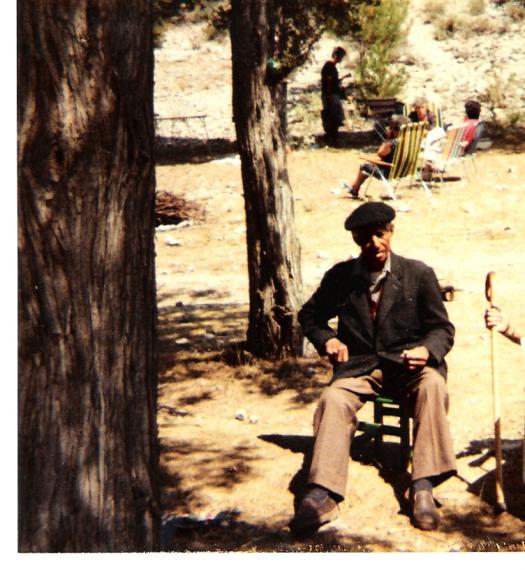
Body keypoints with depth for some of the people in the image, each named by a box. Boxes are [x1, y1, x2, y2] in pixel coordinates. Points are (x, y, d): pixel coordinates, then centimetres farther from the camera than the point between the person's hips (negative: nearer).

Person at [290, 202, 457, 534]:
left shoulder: (419, 274, 3)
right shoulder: (341, 276, 7)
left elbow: (443, 328, 3)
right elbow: (310, 315, 21)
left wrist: (427, 350, -21)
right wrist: (327, 339, -2)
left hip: (407, 365, -1)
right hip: (359, 367, 1)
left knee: (433, 384, -35)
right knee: (334, 399, -31)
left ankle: (423, 489, -35)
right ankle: (321, 497, -39)